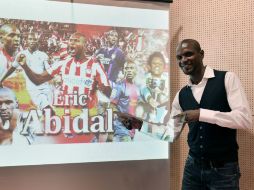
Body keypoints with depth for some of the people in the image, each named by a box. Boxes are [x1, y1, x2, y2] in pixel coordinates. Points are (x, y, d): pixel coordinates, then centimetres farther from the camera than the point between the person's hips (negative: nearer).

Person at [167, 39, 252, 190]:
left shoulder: (227, 79, -9)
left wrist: (202, 114, -23)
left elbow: (245, 119, -19)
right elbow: (172, 133, 10)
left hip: (223, 170, -4)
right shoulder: (182, 95, 7)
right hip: (193, 166, 5)